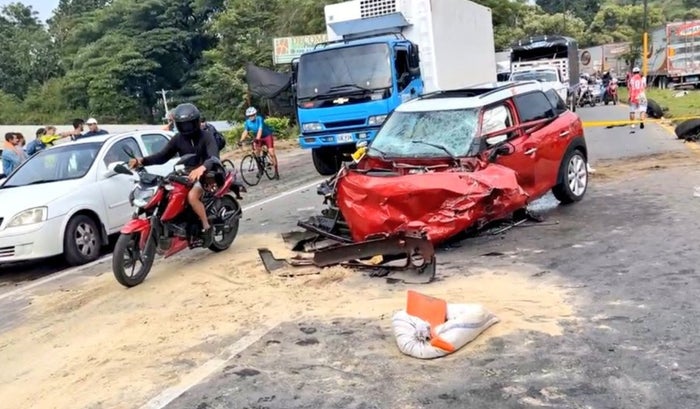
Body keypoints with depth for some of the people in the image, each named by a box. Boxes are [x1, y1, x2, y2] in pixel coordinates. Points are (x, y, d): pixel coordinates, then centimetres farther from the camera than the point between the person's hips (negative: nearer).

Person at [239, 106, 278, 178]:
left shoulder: (259, 119, -25)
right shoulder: (248, 122, -9)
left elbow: (260, 129, -35)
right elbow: (245, 132, -11)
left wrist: (257, 139, -48)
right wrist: (241, 140, -25)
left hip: (267, 136, -5)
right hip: (258, 138, 5)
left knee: (271, 153, -12)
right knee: (256, 152, -9)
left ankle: (276, 171, -6)